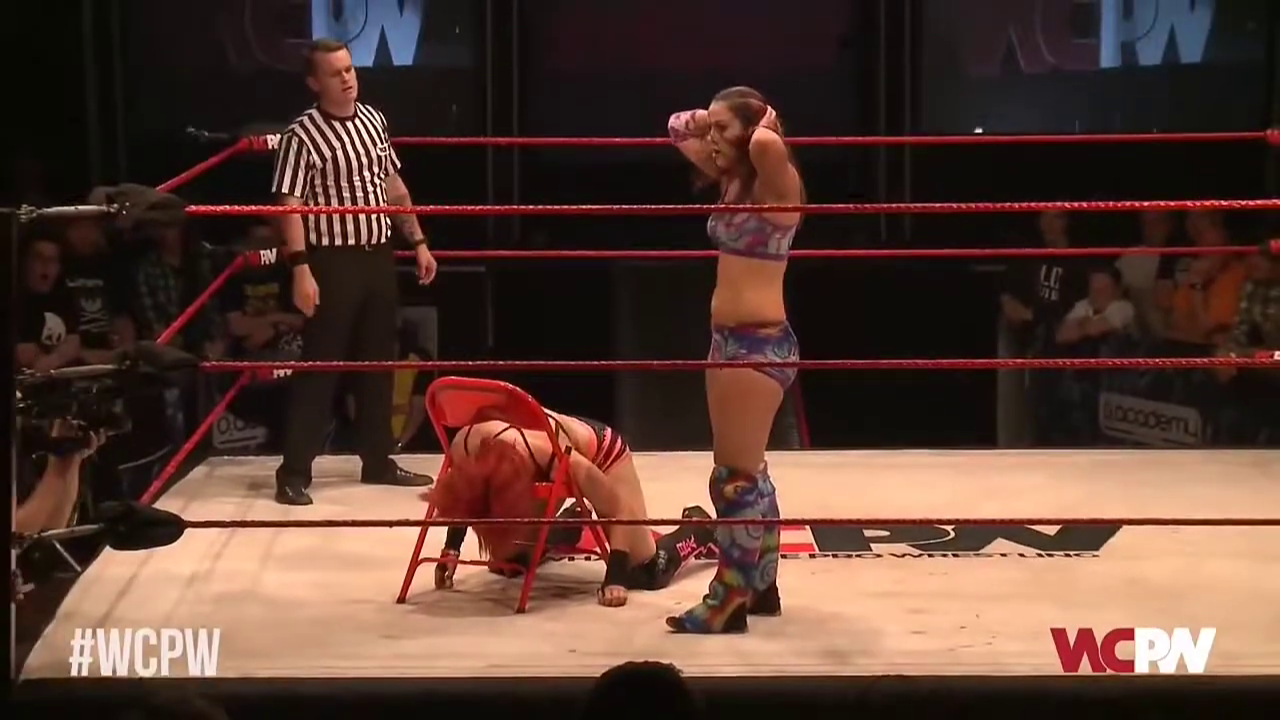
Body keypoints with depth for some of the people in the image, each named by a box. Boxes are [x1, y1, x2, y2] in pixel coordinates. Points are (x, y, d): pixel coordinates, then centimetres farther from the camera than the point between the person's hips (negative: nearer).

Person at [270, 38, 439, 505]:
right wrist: (301, 269, -22)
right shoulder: (302, 135, -12)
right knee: (319, 366, -3)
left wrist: (418, 242, 15)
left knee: (378, 362, 13)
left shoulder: (373, 120, 8)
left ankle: (377, 460, 25)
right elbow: (290, 206, -15)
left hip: (379, 257, 6)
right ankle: (294, 471, 4)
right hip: (333, 262, -6)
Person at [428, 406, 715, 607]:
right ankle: (572, 526, 31)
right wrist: (451, 551, -7)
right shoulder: (465, 446, -33)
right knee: (508, 563, 2)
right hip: (541, 471, 5)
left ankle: (699, 530, 22)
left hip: (601, 452, -5)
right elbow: (461, 497, -6)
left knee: (648, 573, -11)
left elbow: (620, 509, -32)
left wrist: (615, 577, -38)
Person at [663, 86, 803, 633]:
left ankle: (729, 601, 4)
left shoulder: (776, 184, -13)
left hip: (761, 341, -9)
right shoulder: (732, 180, 9)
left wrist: (766, 125, -15)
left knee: (736, 475, -4)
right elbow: (678, 130, 22)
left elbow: (767, 144, -37)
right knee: (745, 470, 16)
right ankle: (760, 586, 28)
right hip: (728, 338, 9)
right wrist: (704, 119, 3)